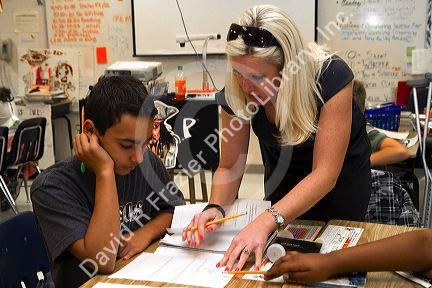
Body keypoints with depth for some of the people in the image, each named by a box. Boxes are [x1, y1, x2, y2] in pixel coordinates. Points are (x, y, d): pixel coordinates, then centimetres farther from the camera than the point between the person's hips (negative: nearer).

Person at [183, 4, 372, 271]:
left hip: (341, 177, -2)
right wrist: (216, 207, -37)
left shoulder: (332, 76, -36)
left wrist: (265, 222, -51)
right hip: (282, 176, 3)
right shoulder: (236, 92, -26)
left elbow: (324, 174, -38)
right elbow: (230, 167, -16)